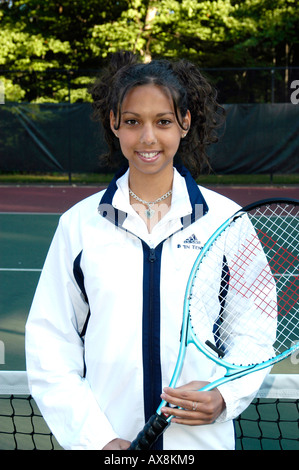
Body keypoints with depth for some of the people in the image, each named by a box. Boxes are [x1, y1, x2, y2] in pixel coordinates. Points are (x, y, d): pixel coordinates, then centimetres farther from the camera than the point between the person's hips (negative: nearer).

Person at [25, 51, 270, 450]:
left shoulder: (225, 219, -3)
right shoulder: (78, 223, -2)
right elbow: (50, 342, -3)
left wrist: (224, 398, -16)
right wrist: (97, 438, -12)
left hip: (202, 438, 0)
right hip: (106, 440, 0)